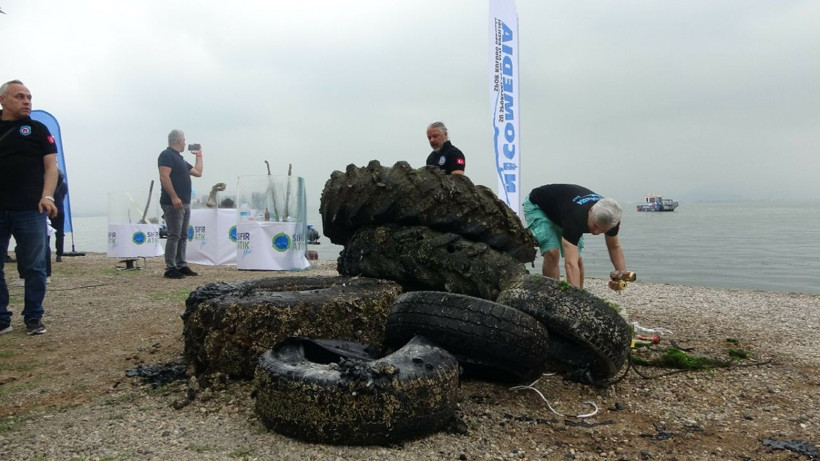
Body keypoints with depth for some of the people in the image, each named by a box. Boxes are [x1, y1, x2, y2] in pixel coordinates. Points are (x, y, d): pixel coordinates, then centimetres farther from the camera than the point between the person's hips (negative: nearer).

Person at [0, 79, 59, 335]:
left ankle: (33, 318, 12)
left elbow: (51, 166, 3)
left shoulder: (37, 129, 9)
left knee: (34, 267, 2)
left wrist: (47, 196, -12)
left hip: (30, 210, -2)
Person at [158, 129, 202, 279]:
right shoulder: (167, 155, -7)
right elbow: (164, 177, -18)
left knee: (183, 236, 10)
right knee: (174, 235, -11)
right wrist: (174, 197, -25)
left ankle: (181, 266, 14)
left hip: (184, 203, 10)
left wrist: (199, 155, 29)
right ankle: (170, 268, -9)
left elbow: (198, 172, 27)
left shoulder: (179, 158, 22)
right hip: (173, 203, -10)